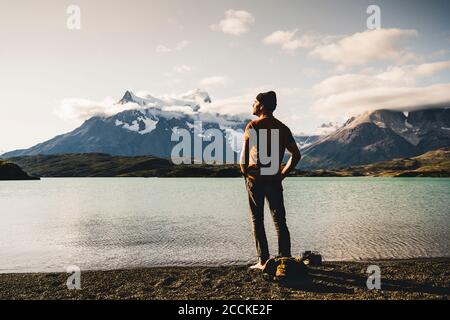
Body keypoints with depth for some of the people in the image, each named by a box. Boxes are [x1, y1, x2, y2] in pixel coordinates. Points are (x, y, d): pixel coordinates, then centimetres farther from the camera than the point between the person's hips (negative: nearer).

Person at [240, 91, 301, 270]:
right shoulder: (283, 128, 9)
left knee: (257, 220, 5)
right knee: (280, 221, 9)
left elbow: (244, 156, -15)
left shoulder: (253, 126, -8)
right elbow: (296, 155, 10)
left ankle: (263, 261, 6)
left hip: (255, 178, -4)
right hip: (274, 180, 4)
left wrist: (245, 172, 1)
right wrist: (282, 174, 13)